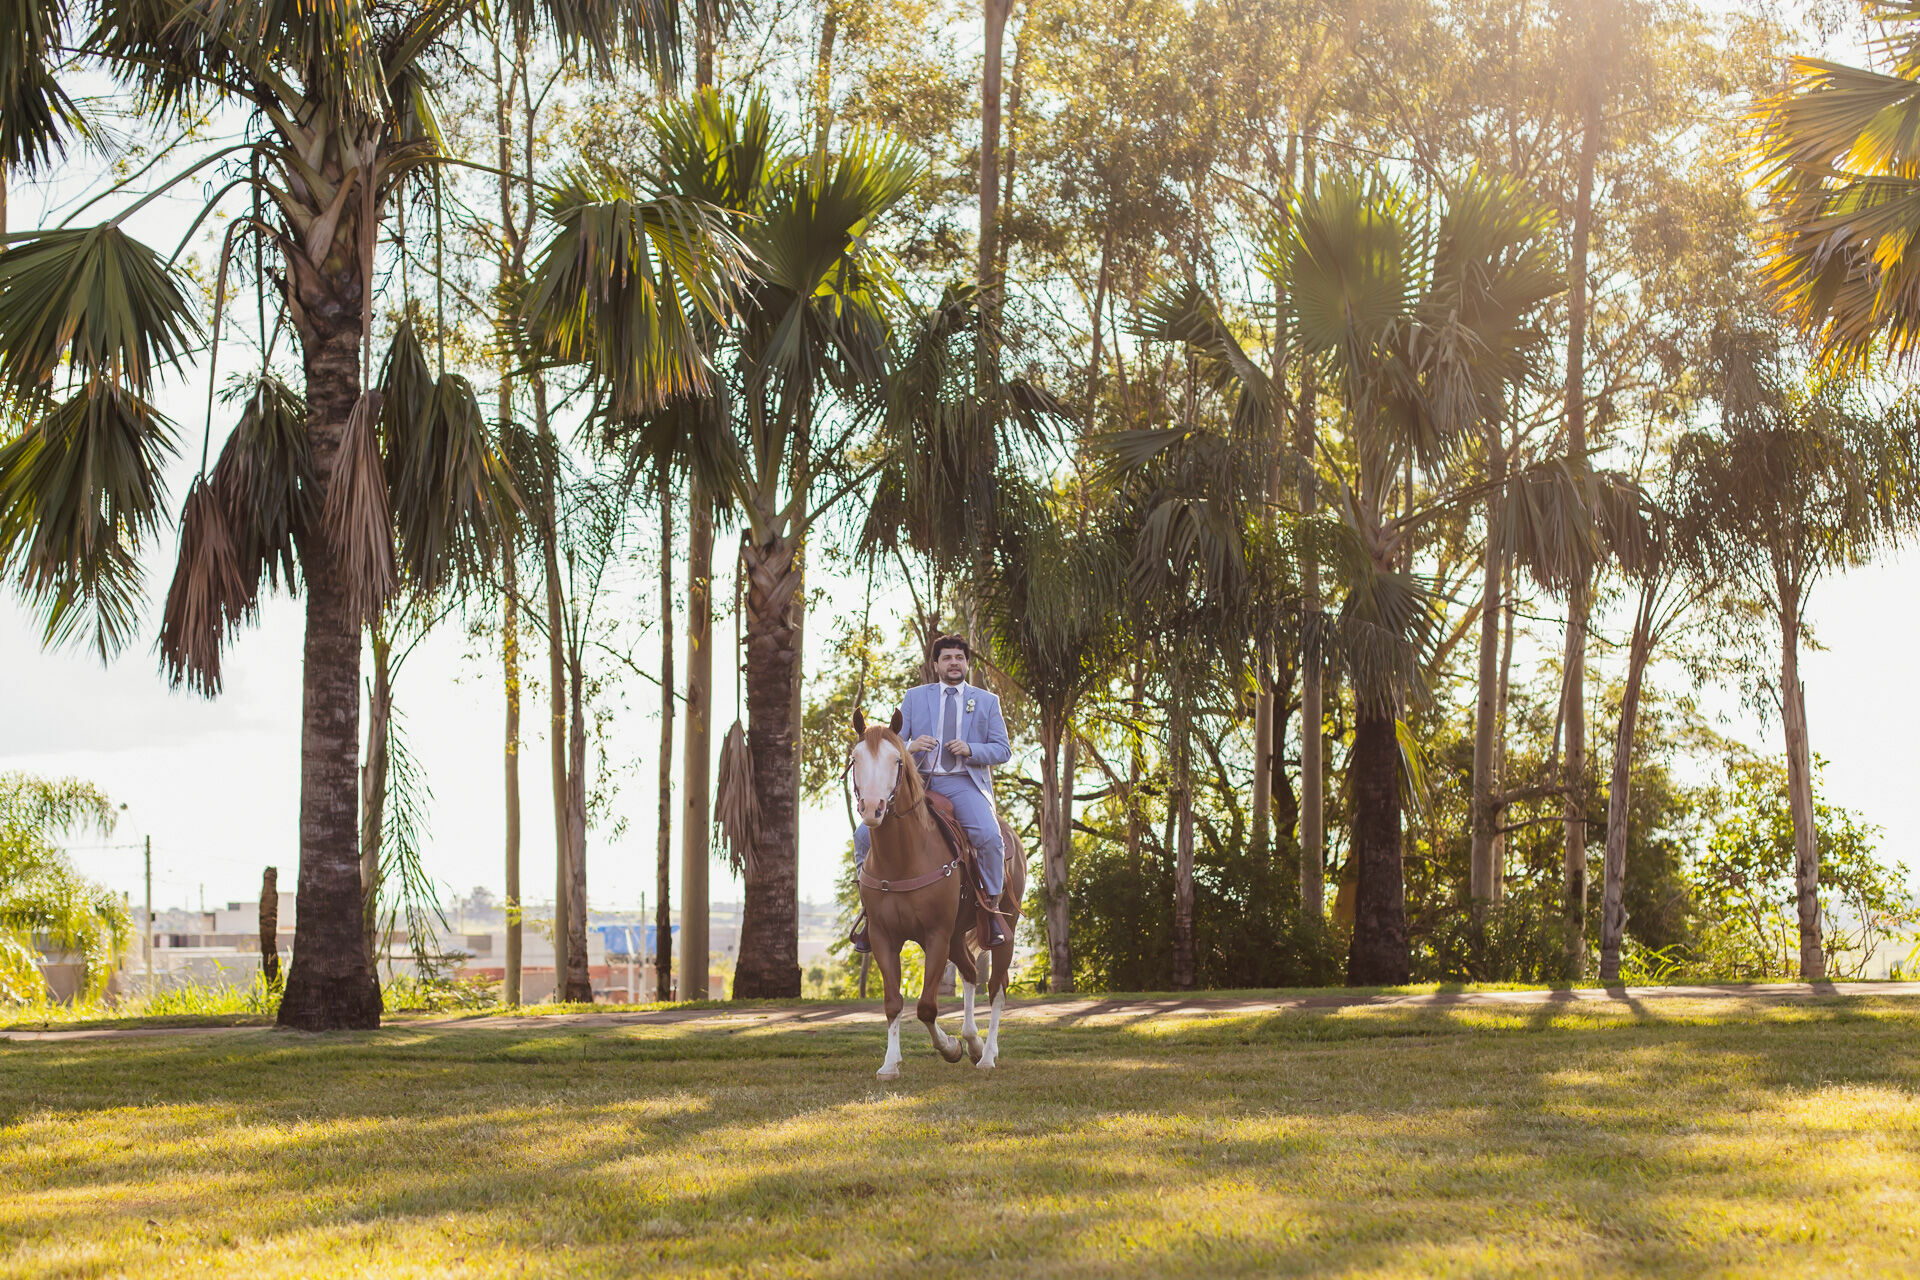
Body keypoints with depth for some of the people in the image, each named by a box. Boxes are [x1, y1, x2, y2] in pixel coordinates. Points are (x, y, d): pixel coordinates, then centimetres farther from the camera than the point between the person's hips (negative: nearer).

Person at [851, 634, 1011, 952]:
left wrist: (970, 749, -11)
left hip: (964, 784, -2)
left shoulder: (987, 701, 14)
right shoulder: (914, 697, 16)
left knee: (989, 838, -31)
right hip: (918, 782, 2)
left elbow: (1003, 750, 9)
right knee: (865, 835, -16)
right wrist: (910, 746, -14)